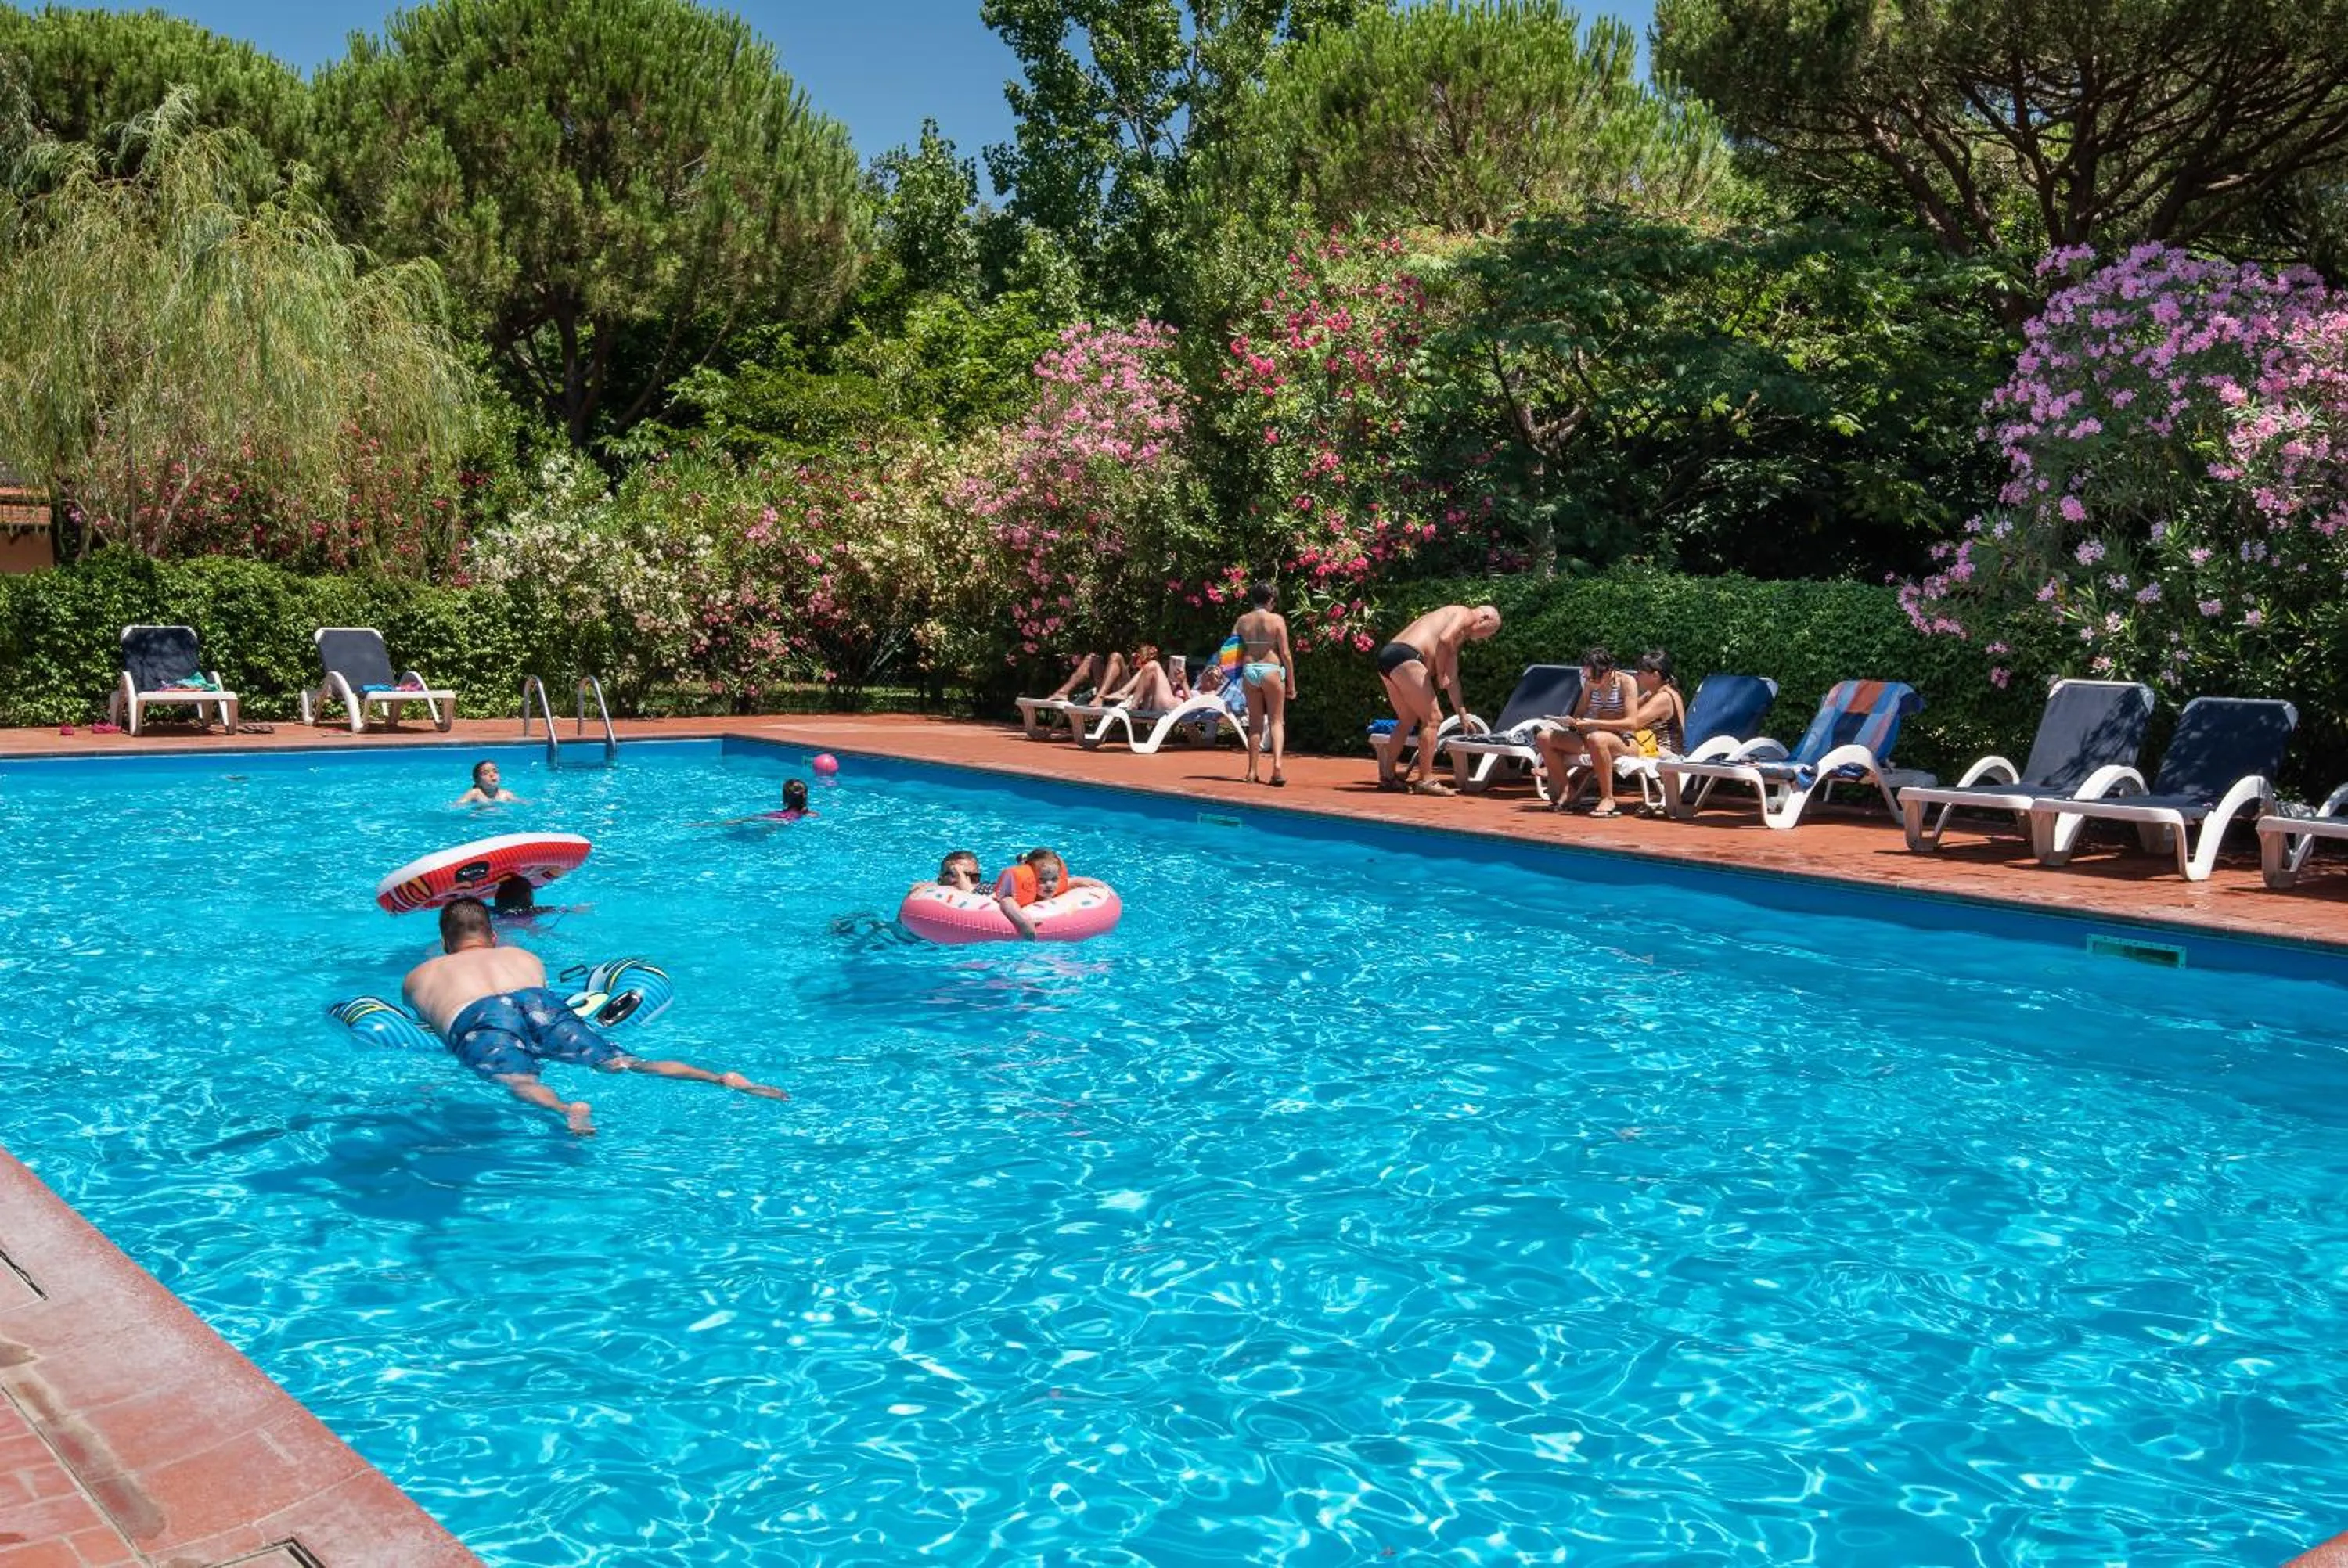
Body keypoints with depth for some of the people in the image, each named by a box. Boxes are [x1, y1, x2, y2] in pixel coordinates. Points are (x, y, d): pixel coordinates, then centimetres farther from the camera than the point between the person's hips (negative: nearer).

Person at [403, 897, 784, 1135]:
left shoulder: (417, 975, 39)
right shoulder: (526, 957, 42)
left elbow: (417, 1007, 59)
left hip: (476, 1019, -2)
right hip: (541, 1004, 2)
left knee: (518, 1080, -27)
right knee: (622, 1063, -11)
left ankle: (567, 1110, -61)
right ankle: (722, 1079, -32)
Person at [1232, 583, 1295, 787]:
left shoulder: (1242, 621, 5)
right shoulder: (1277, 620, -5)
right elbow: (1285, 654, -6)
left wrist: (1239, 674, 13)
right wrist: (1291, 684, 0)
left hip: (1249, 670, 3)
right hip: (1271, 670, -3)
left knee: (1255, 723, 11)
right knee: (1276, 721, 3)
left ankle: (1252, 771, 11)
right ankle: (1277, 765, -15)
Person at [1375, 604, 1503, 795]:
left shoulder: (1458, 638, 32)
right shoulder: (1465, 614, 4)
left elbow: (1452, 679, 36)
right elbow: (1443, 640, -16)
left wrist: (1463, 716, 37)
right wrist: (1440, 674, -4)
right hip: (1405, 656, -10)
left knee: (1408, 720, 22)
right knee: (1432, 718, -3)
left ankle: (1387, 775, 25)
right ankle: (1425, 780, -1)